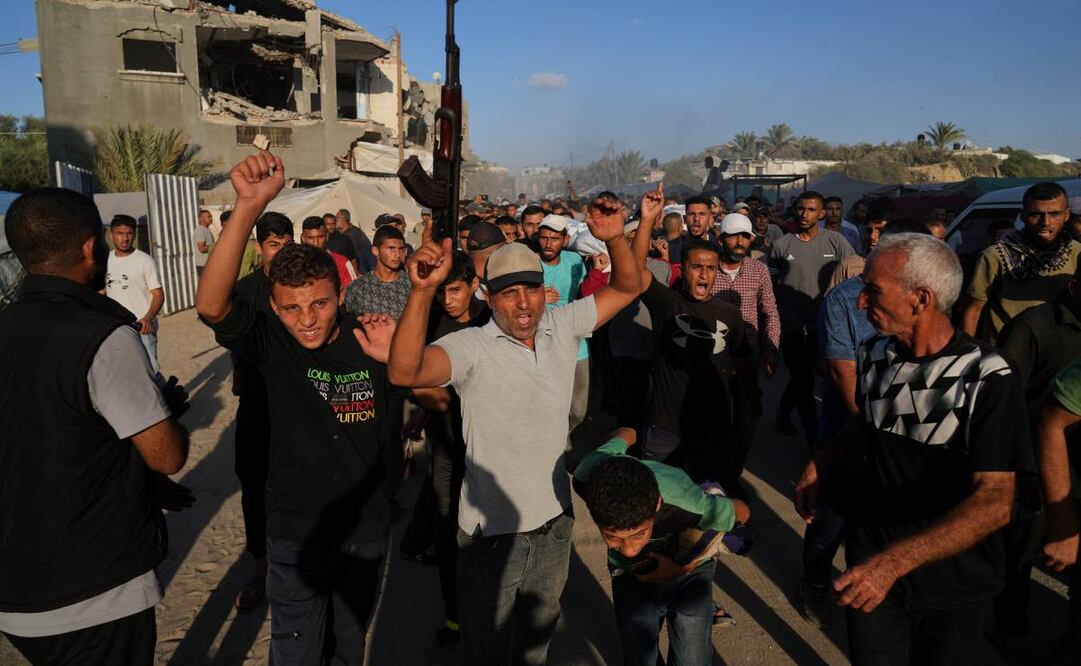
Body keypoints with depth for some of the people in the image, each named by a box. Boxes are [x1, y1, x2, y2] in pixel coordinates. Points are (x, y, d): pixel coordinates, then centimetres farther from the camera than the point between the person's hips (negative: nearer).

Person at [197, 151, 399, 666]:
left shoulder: (366, 340, -10)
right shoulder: (270, 344, -15)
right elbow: (210, 304, -35)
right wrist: (249, 207, -46)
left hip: (366, 527, 2)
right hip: (297, 531, -2)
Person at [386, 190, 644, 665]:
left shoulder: (563, 327, -5)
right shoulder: (471, 348, -21)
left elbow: (626, 288, 0)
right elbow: (404, 372, -37)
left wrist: (615, 239, -20)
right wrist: (423, 288, -50)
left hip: (554, 520, 5)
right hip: (491, 530, -4)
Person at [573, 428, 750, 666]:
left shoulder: (689, 504, -42)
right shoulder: (589, 477, -34)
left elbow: (742, 512, -17)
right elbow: (626, 433, -11)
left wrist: (680, 567, -19)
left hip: (688, 570, -1)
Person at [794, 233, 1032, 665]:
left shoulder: (986, 378, -22)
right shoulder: (874, 355, -6)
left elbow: (995, 502, -28)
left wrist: (894, 561, -38)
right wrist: (818, 466, 0)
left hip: (954, 579, -3)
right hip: (871, 565, 3)